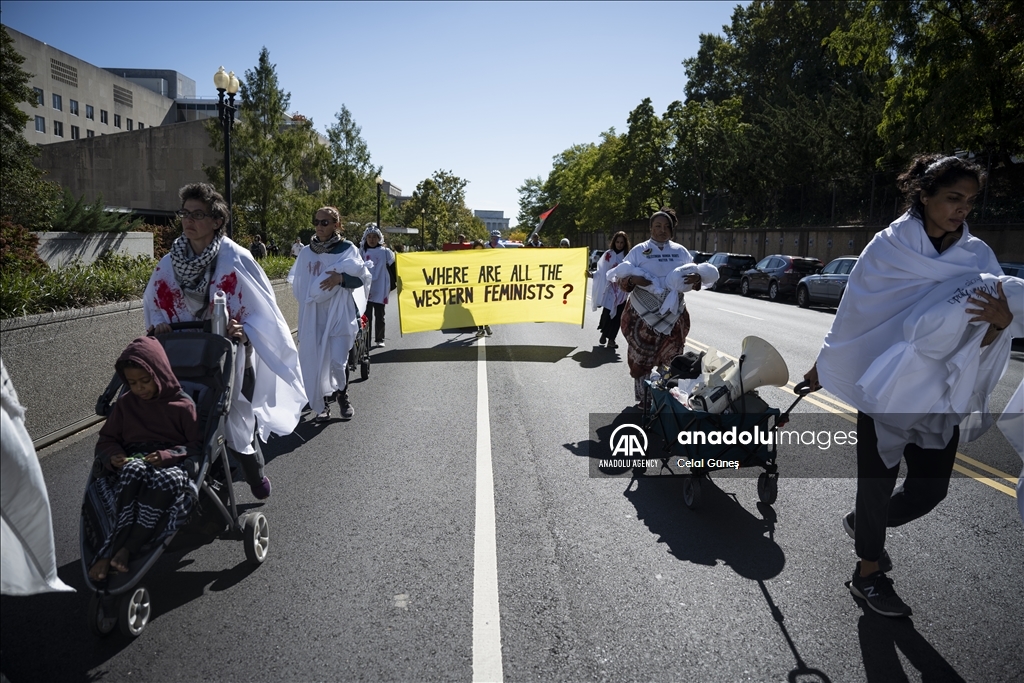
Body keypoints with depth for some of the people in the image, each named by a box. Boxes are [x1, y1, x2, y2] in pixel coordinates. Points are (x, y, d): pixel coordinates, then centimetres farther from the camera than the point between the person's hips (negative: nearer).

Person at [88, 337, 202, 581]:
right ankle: (113, 553, -41)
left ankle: (125, 551, -39)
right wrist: (113, 457, -7)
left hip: (172, 467, -2)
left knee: (165, 480, -40)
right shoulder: (125, 404, 15)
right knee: (134, 469, -36)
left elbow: (198, 446, -1)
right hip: (133, 463, 3)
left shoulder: (183, 405, 4)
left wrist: (168, 455, -20)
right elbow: (105, 441, 17)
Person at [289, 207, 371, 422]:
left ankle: (342, 394, 21)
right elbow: (297, 283, 14)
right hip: (313, 316, 3)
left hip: (340, 314, -3)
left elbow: (362, 277, -6)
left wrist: (341, 278, -22)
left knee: (338, 361, -9)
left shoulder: (348, 249, 0)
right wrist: (309, 296, -2)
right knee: (315, 361, 4)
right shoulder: (307, 252, 9)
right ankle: (322, 405, 20)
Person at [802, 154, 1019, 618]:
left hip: (941, 394, 4)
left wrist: (1000, 322, -26)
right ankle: (868, 573, 26)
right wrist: (823, 366, 6)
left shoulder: (978, 256, 0)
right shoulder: (888, 248, -8)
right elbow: (854, 313, 0)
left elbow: (983, 341, -3)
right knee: (878, 480, 5)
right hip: (886, 387, -3)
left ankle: (861, 522, 37)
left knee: (930, 489, 7)